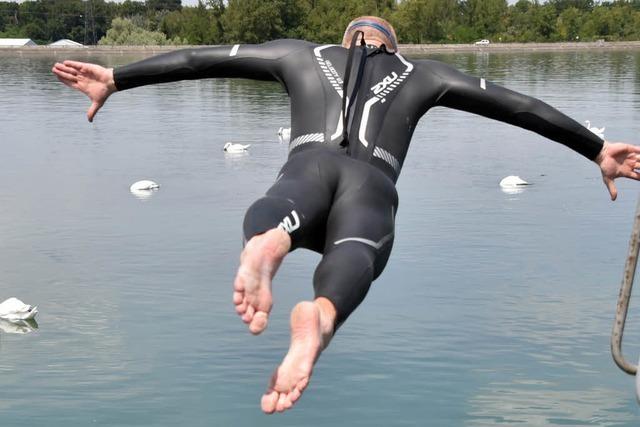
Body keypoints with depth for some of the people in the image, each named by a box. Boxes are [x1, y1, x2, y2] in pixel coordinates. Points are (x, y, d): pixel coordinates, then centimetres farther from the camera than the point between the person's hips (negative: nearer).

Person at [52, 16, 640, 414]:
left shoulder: (303, 54, 36)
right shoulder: (421, 74, 36)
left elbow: (199, 58, 33)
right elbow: (519, 106, 35)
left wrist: (115, 79, 36)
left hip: (310, 167, 1)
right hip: (373, 184, -1)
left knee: (273, 217, -29)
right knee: (357, 252, -31)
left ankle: (266, 244, -68)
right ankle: (320, 317, -67)